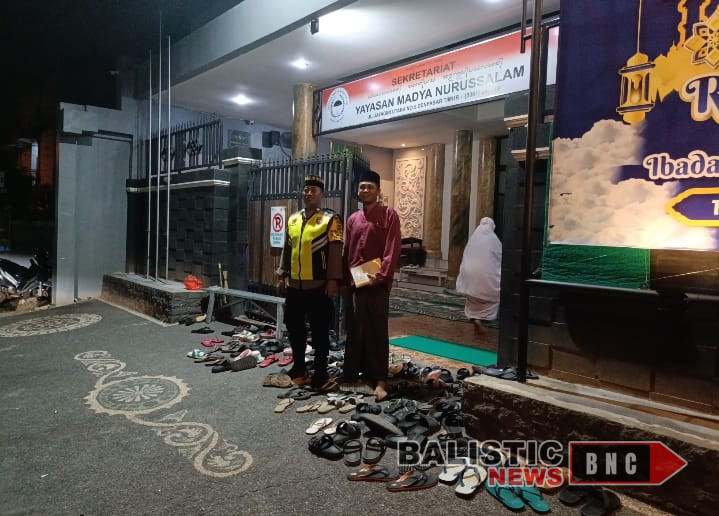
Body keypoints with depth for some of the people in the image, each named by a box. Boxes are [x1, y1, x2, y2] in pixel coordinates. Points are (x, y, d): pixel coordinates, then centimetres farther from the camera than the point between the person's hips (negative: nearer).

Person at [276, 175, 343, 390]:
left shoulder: (331, 219, -4)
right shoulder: (293, 219, 13)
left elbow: (336, 251, -10)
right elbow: (287, 249, 17)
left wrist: (333, 280, -16)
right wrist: (281, 275, 14)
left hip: (318, 285, -6)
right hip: (294, 284, 6)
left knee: (319, 330, 3)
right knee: (294, 327, 13)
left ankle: (320, 371, 15)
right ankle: (298, 367, 28)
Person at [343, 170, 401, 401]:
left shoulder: (389, 215, -1)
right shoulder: (352, 219, 15)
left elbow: (392, 250, -9)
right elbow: (347, 252, 16)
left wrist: (381, 275, -19)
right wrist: (345, 280, 11)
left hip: (377, 283, -5)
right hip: (354, 282, 5)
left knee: (377, 331, -3)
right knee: (355, 330, 10)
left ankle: (379, 379, 2)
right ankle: (352, 373, 20)